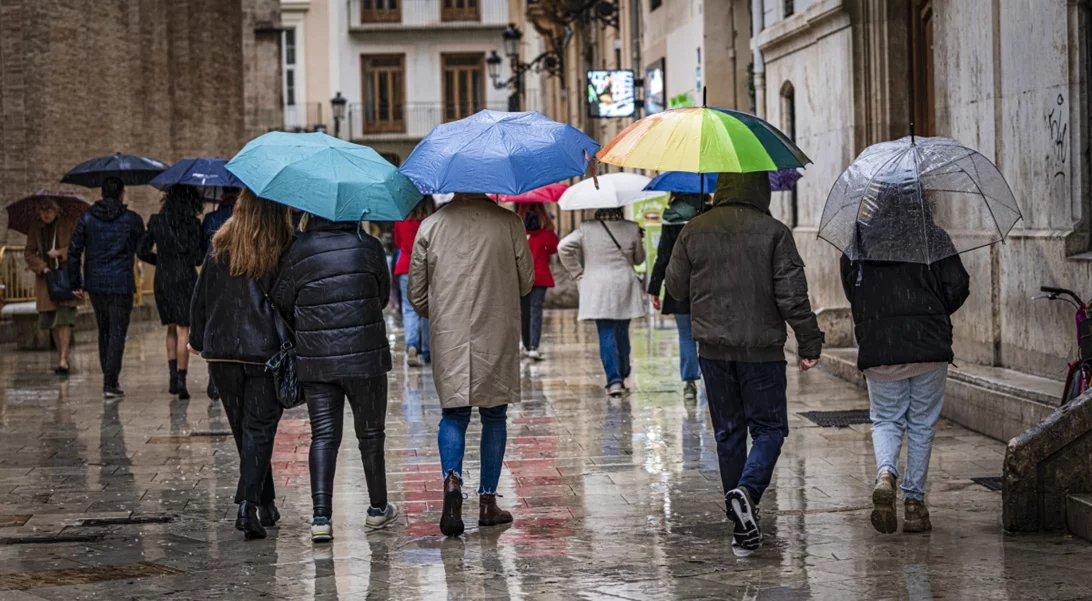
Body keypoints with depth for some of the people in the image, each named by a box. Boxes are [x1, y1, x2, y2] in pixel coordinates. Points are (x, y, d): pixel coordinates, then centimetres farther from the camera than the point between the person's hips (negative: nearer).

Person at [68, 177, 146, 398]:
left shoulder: (87, 218, 3)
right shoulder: (132, 220, -3)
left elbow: (74, 251, 1)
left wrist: (75, 283, 6)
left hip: (95, 283, 3)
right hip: (121, 283, -3)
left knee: (104, 330, 18)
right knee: (117, 333, -2)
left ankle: (109, 378, 21)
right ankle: (110, 383, -10)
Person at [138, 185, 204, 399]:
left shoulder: (156, 222, 2)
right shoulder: (193, 224, -8)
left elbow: (142, 251, 5)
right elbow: (199, 257, -9)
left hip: (162, 279, 3)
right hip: (185, 279, -3)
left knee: (171, 329, 17)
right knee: (183, 330, -1)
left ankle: (173, 374, 9)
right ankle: (181, 379, -8)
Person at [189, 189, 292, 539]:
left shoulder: (221, 246, 3)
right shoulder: (285, 250, -6)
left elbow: (201, 296, 7)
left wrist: (197, 339, 20)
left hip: (221, 351, 3)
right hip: (265, 351, -3)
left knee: (243, 428, 14)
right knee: (259, 428, 0)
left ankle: (266, 504, 23)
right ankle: (248, 504, -14)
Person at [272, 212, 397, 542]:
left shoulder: (297, 252, -4)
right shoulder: (369, 246, -1)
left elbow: (282, 304, 4)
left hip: (315, 359, 0)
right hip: (365, 354, 0)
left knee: (323, 435, 4)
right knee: (370, 433, 13)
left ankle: (321, 517, -7)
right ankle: (378, 509, 26)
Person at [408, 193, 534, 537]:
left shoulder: (430, 226, -1)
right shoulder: (509, 223, -5)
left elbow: (416, 293, 4)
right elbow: (526, 281, 3)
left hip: (449, 339, 1)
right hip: (497, 339, -1)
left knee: (454, 415, 9)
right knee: (494, 417, 10)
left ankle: (452, 479, -16)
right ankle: (488, 501, 12)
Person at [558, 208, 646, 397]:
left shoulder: (586, 229, -5)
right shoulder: (632, 228, -1)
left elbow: (564, 247, -10)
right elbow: (639, 259, 11)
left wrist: (577, 272, 0)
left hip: (598, 290, -2)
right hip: (625, 289, 2)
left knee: (606, 335, -3)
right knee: (622, 334, 17)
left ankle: (614, 379, -14)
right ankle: (622, 376, 28)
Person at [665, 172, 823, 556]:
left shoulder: (694, 231, 1)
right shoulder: (773, 233, -8)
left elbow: (676, 287, 10)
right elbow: (792, 294, -10)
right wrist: (809, 342, -3)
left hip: (712, 348, 3)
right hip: (762, 349, -3)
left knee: (728, 433, 11)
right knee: (769, 427, 7)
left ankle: (743, 525, 12)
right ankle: (747, 491, -20)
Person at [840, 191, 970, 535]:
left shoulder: (861, 240, 4)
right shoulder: (935, 239, -1)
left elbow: (850, 288, 8)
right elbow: (958, 287, -2)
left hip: (877, 348, 1)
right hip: (929, 345, -1)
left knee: (885, 420, 12)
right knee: (921, 423, 9)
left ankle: (885, 474, -17)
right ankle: (914, 500, 10)